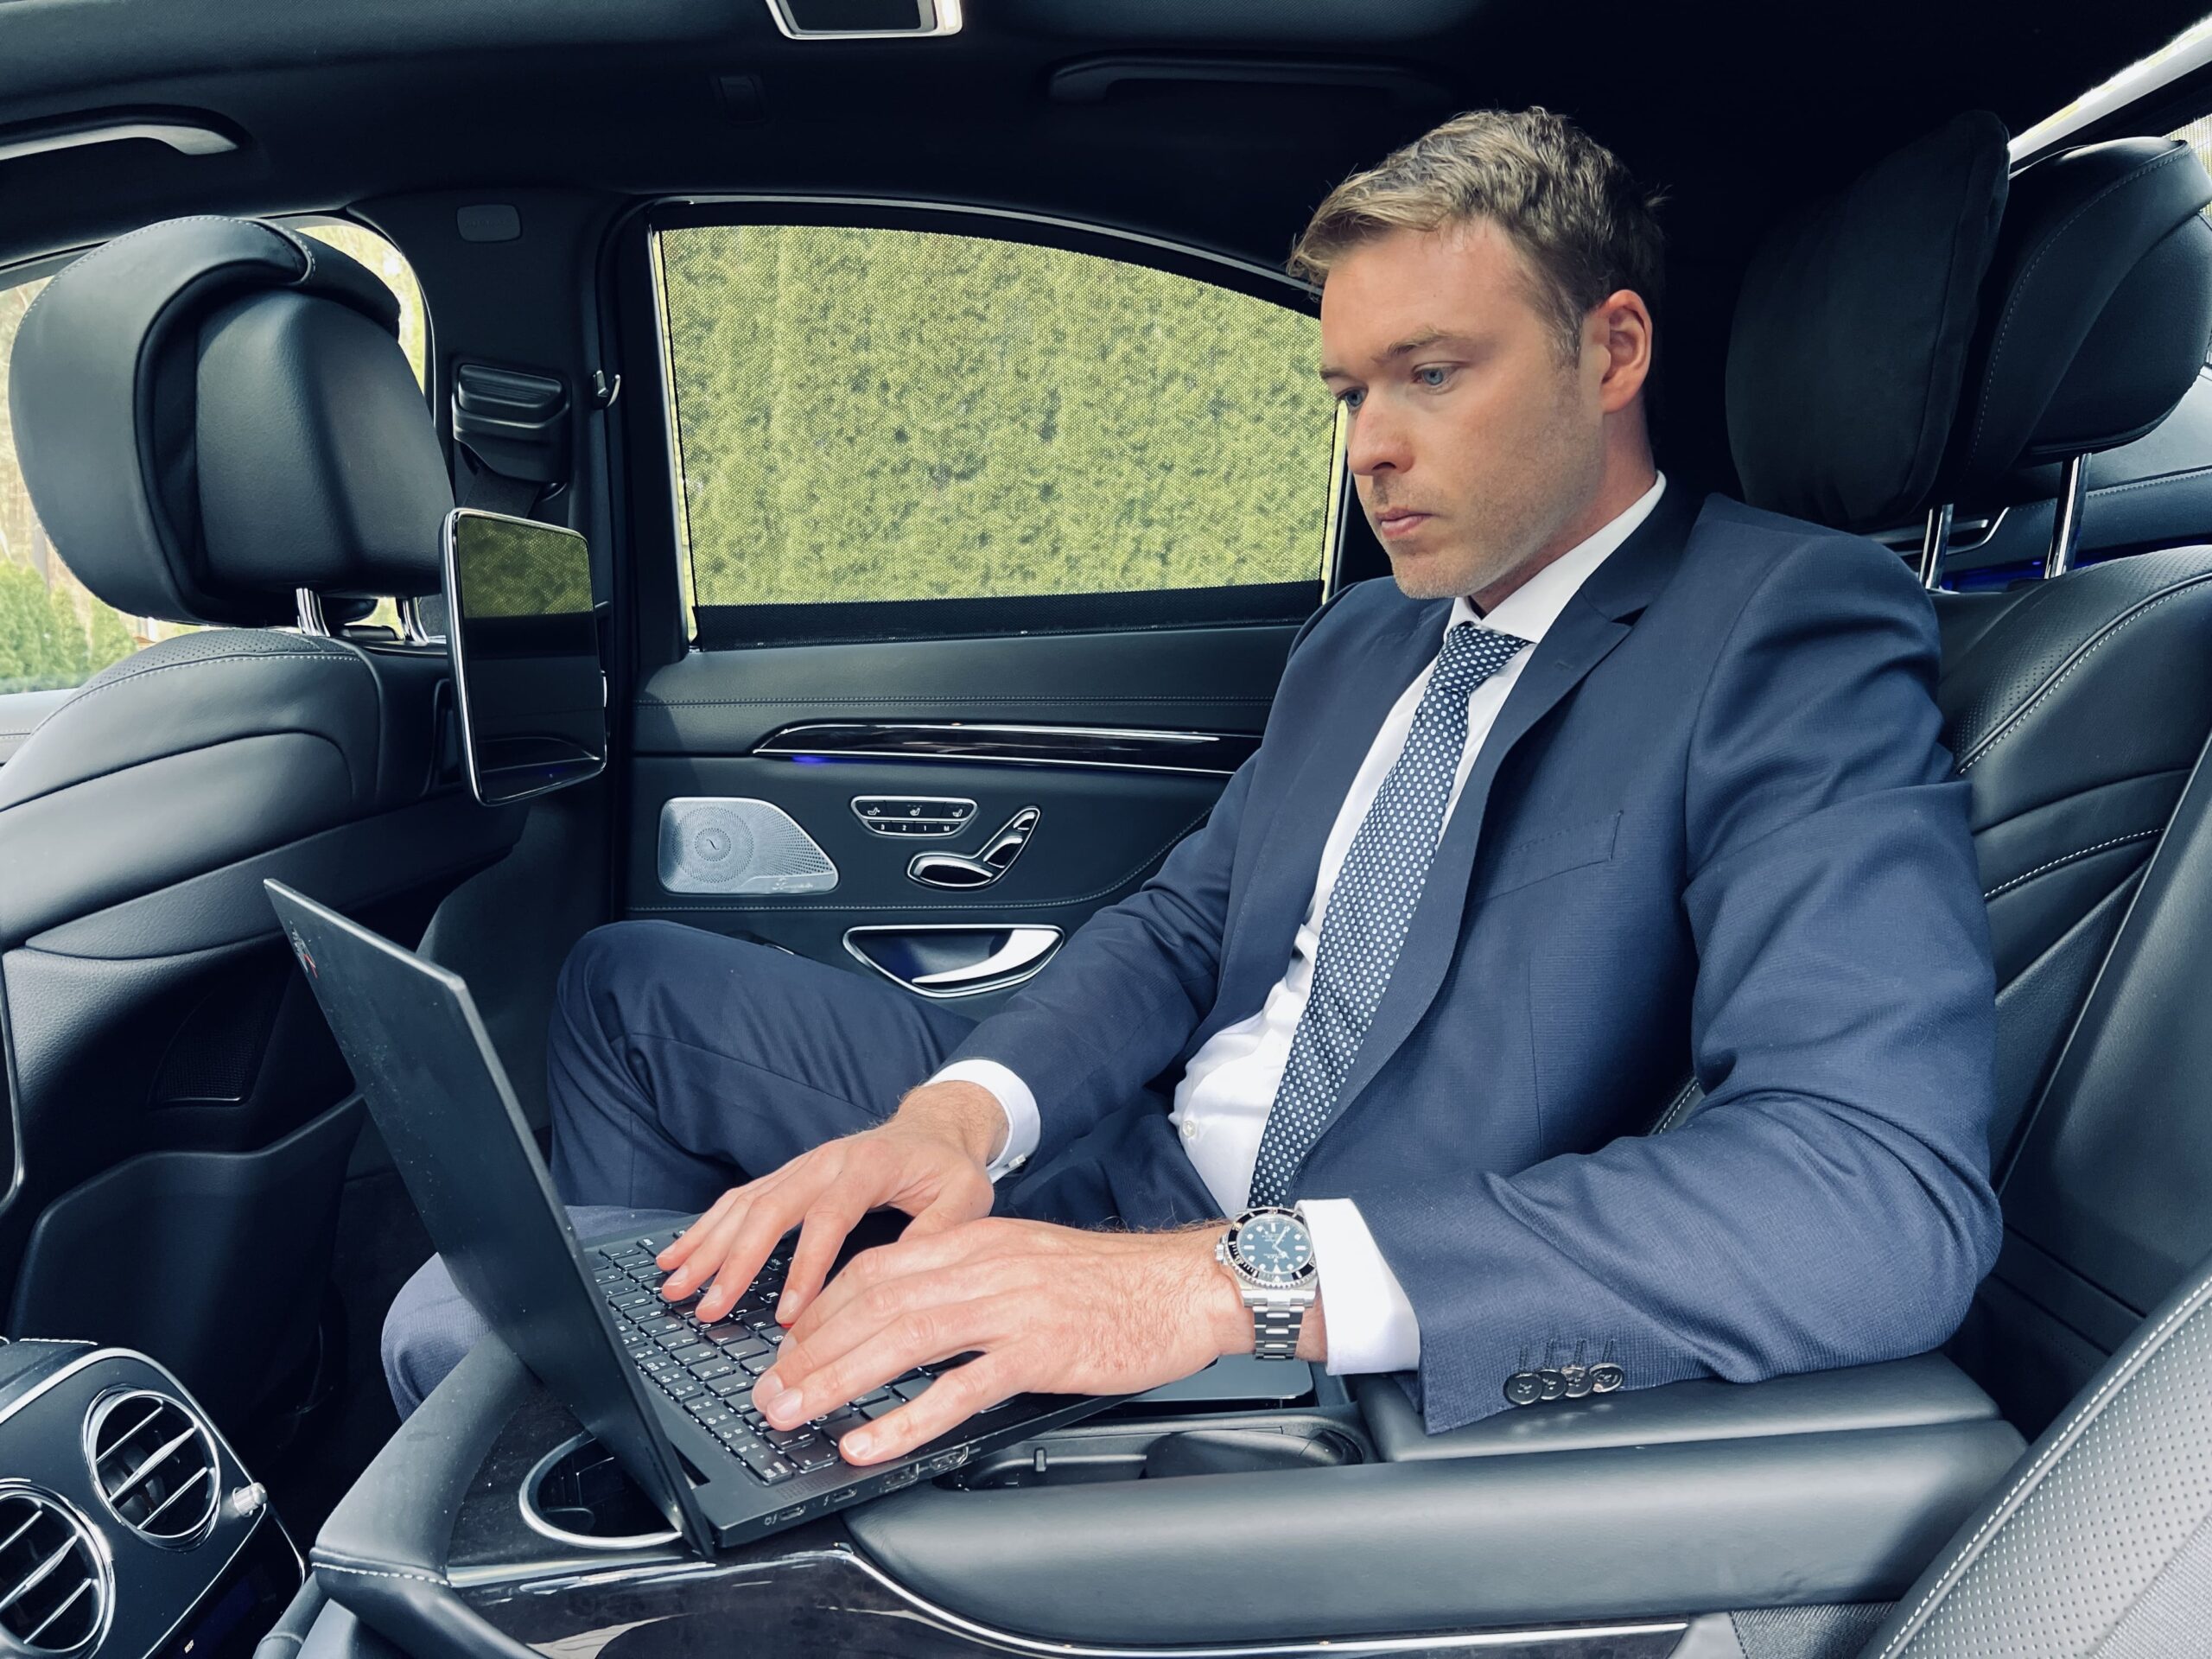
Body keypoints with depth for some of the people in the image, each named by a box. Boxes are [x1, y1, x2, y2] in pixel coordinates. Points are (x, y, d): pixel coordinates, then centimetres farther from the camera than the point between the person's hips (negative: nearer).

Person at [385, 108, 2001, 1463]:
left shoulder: (1796, 632, -15)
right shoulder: (1357, 640, 11)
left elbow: (1891, 1190, -30)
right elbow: (1183, 924, 8)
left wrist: (1241, 1276, -39)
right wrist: (966, 1106, -15)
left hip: (1325, 1326, -7)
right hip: (1110, 1162, 8)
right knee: (628, 980, 14)